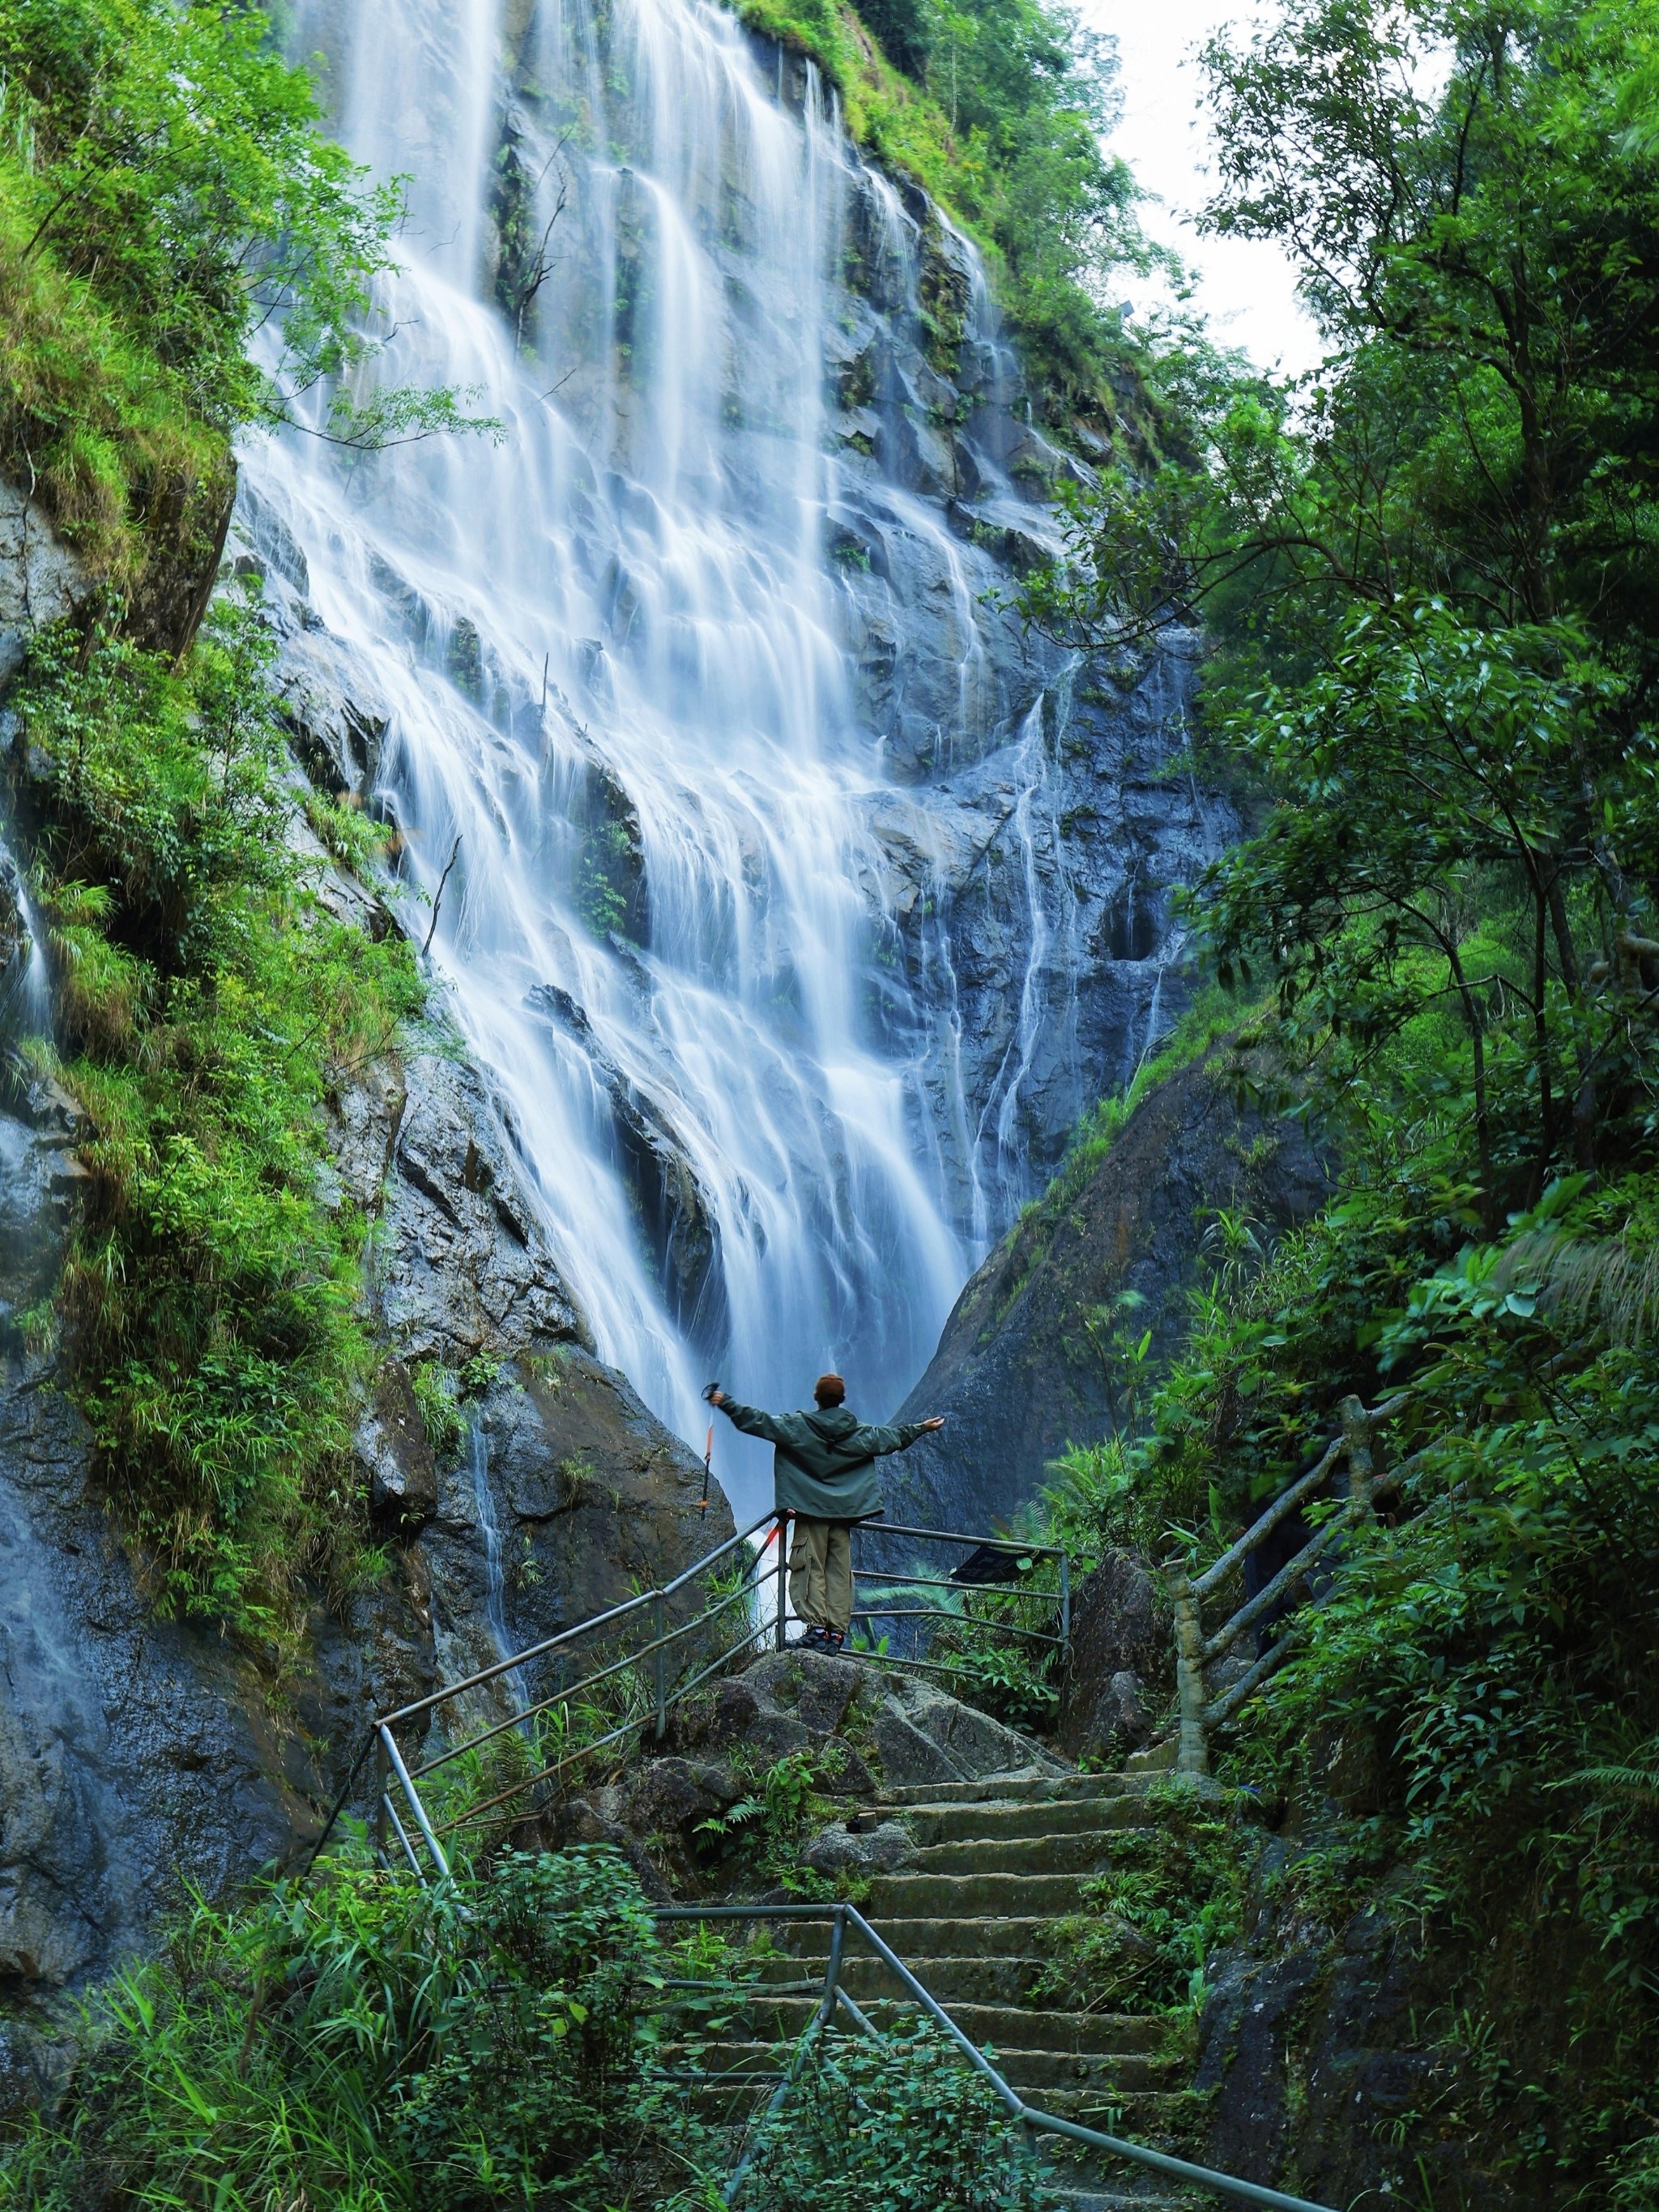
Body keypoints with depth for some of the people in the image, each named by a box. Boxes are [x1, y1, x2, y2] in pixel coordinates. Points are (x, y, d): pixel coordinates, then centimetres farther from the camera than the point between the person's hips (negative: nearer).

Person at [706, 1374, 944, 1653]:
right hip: (844, 1513, 3)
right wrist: (922, 1428, 33)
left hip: (810, 1510, -3)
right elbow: (893, 1437, 17)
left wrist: (725, 1403, -1)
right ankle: (837, 1632, 2)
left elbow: (758, 1421, -7)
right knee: (840, 1572, 5)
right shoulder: (860, 1433, 6)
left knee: (811, 1569, -2)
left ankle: (817, 1627, -11)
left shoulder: (797, 1426, -4)